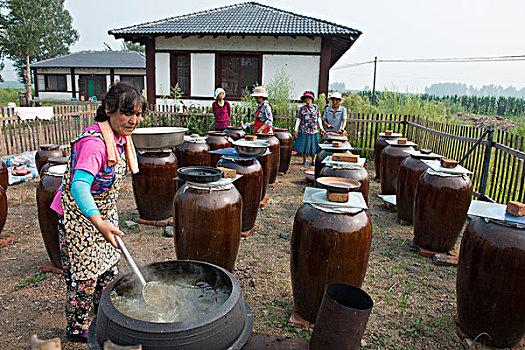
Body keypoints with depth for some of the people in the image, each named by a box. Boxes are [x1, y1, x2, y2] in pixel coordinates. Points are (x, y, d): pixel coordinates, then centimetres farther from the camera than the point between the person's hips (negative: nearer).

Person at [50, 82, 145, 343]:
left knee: (108, 266, 19)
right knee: (84, 273, 4)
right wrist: (99, 223, -54)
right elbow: (79, 186, -41)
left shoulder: (121, 137, -2)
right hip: (79, 214, -8)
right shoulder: (94, 141, -30)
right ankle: (77, 328, 27)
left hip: (103, 210, 8)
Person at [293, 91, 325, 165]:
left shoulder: (316, 107, 4)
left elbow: (319, 118, 6)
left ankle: (313, 160, 20)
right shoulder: (302, 109, 2)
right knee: (302, 145, 2)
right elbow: (298, 120, 2)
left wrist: (321, 128, -1)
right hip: (303, 130, 0)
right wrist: (296, 130, -3)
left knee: (313, 146, 3)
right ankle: (304, 160, 21)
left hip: (313, 130, 0)